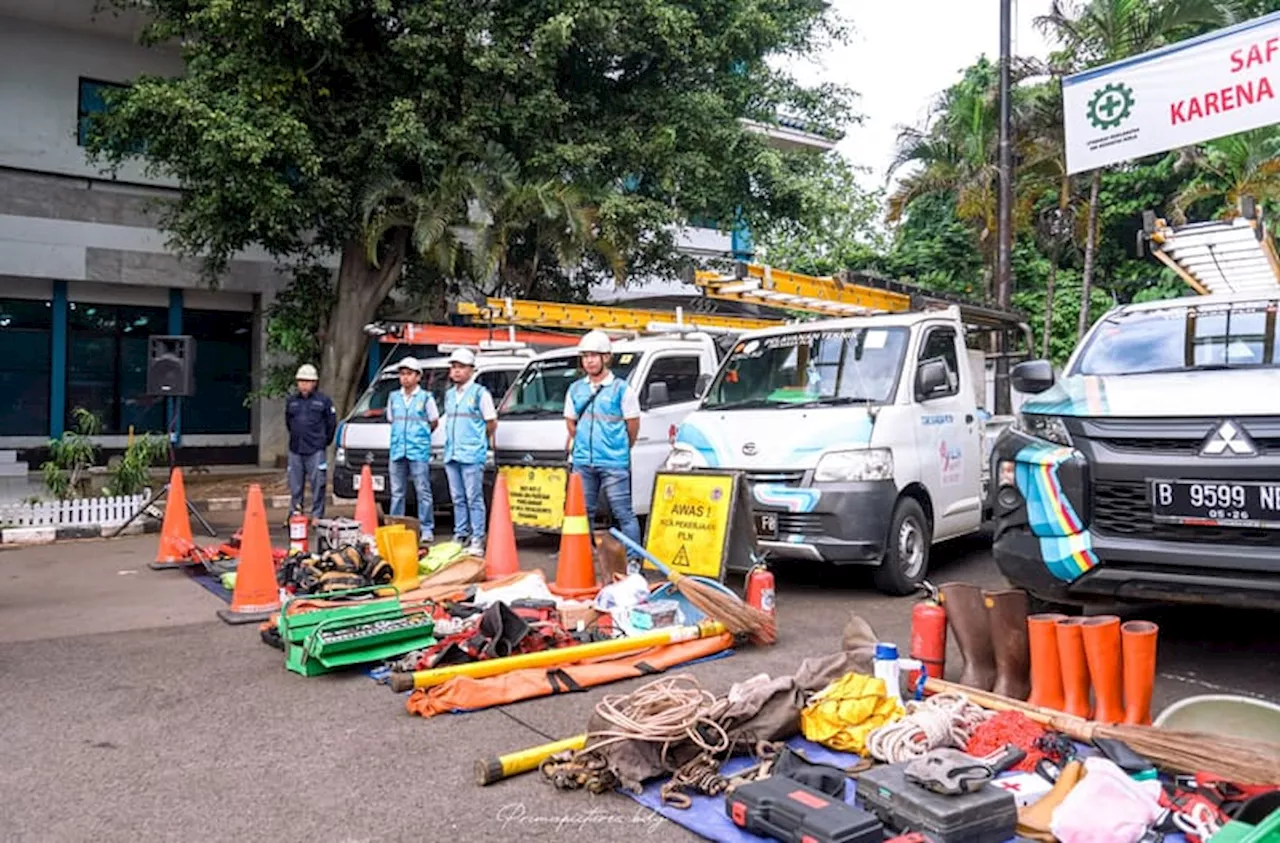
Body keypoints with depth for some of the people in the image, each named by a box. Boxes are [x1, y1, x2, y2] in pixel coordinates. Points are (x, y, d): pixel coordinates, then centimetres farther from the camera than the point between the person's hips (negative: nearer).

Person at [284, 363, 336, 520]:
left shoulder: (323, 400, 0)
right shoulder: (291, 401, 11)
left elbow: (331, 423, 6)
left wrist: (325, 441, 9)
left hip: (316, 451, -4)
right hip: (295, 450, 4)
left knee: (317, 484, -2)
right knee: (295, 485, 9)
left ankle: (317, 516, 4)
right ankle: (294, 514, 18)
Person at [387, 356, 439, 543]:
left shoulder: (426, 397, 0)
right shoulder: (394, 397, 12)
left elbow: (434, 422, 8)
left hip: (419, 451, -4)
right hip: (397, 450, 4)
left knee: (423, 491, -3)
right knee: (397, 492, 8)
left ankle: (427, 529, 1)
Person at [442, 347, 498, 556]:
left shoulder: (480, 393, -4)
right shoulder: (449, 394, 16)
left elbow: (491, 423, -1)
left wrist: (478, 441, 6)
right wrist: (451, 444, 14)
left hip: (472, 455, -7)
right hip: (451, 454, 7)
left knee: (474, 498, -7)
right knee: (458, 498, 11)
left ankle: (477, 541, -5)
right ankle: (460, 536, 18)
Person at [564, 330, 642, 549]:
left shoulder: (622, 389, -3)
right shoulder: (575, 389, 11)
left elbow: (633, 426, 2)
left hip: (613, 463, -4)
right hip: (582, 462, 5)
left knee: (623, 513, -3)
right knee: (583, 512, 10)